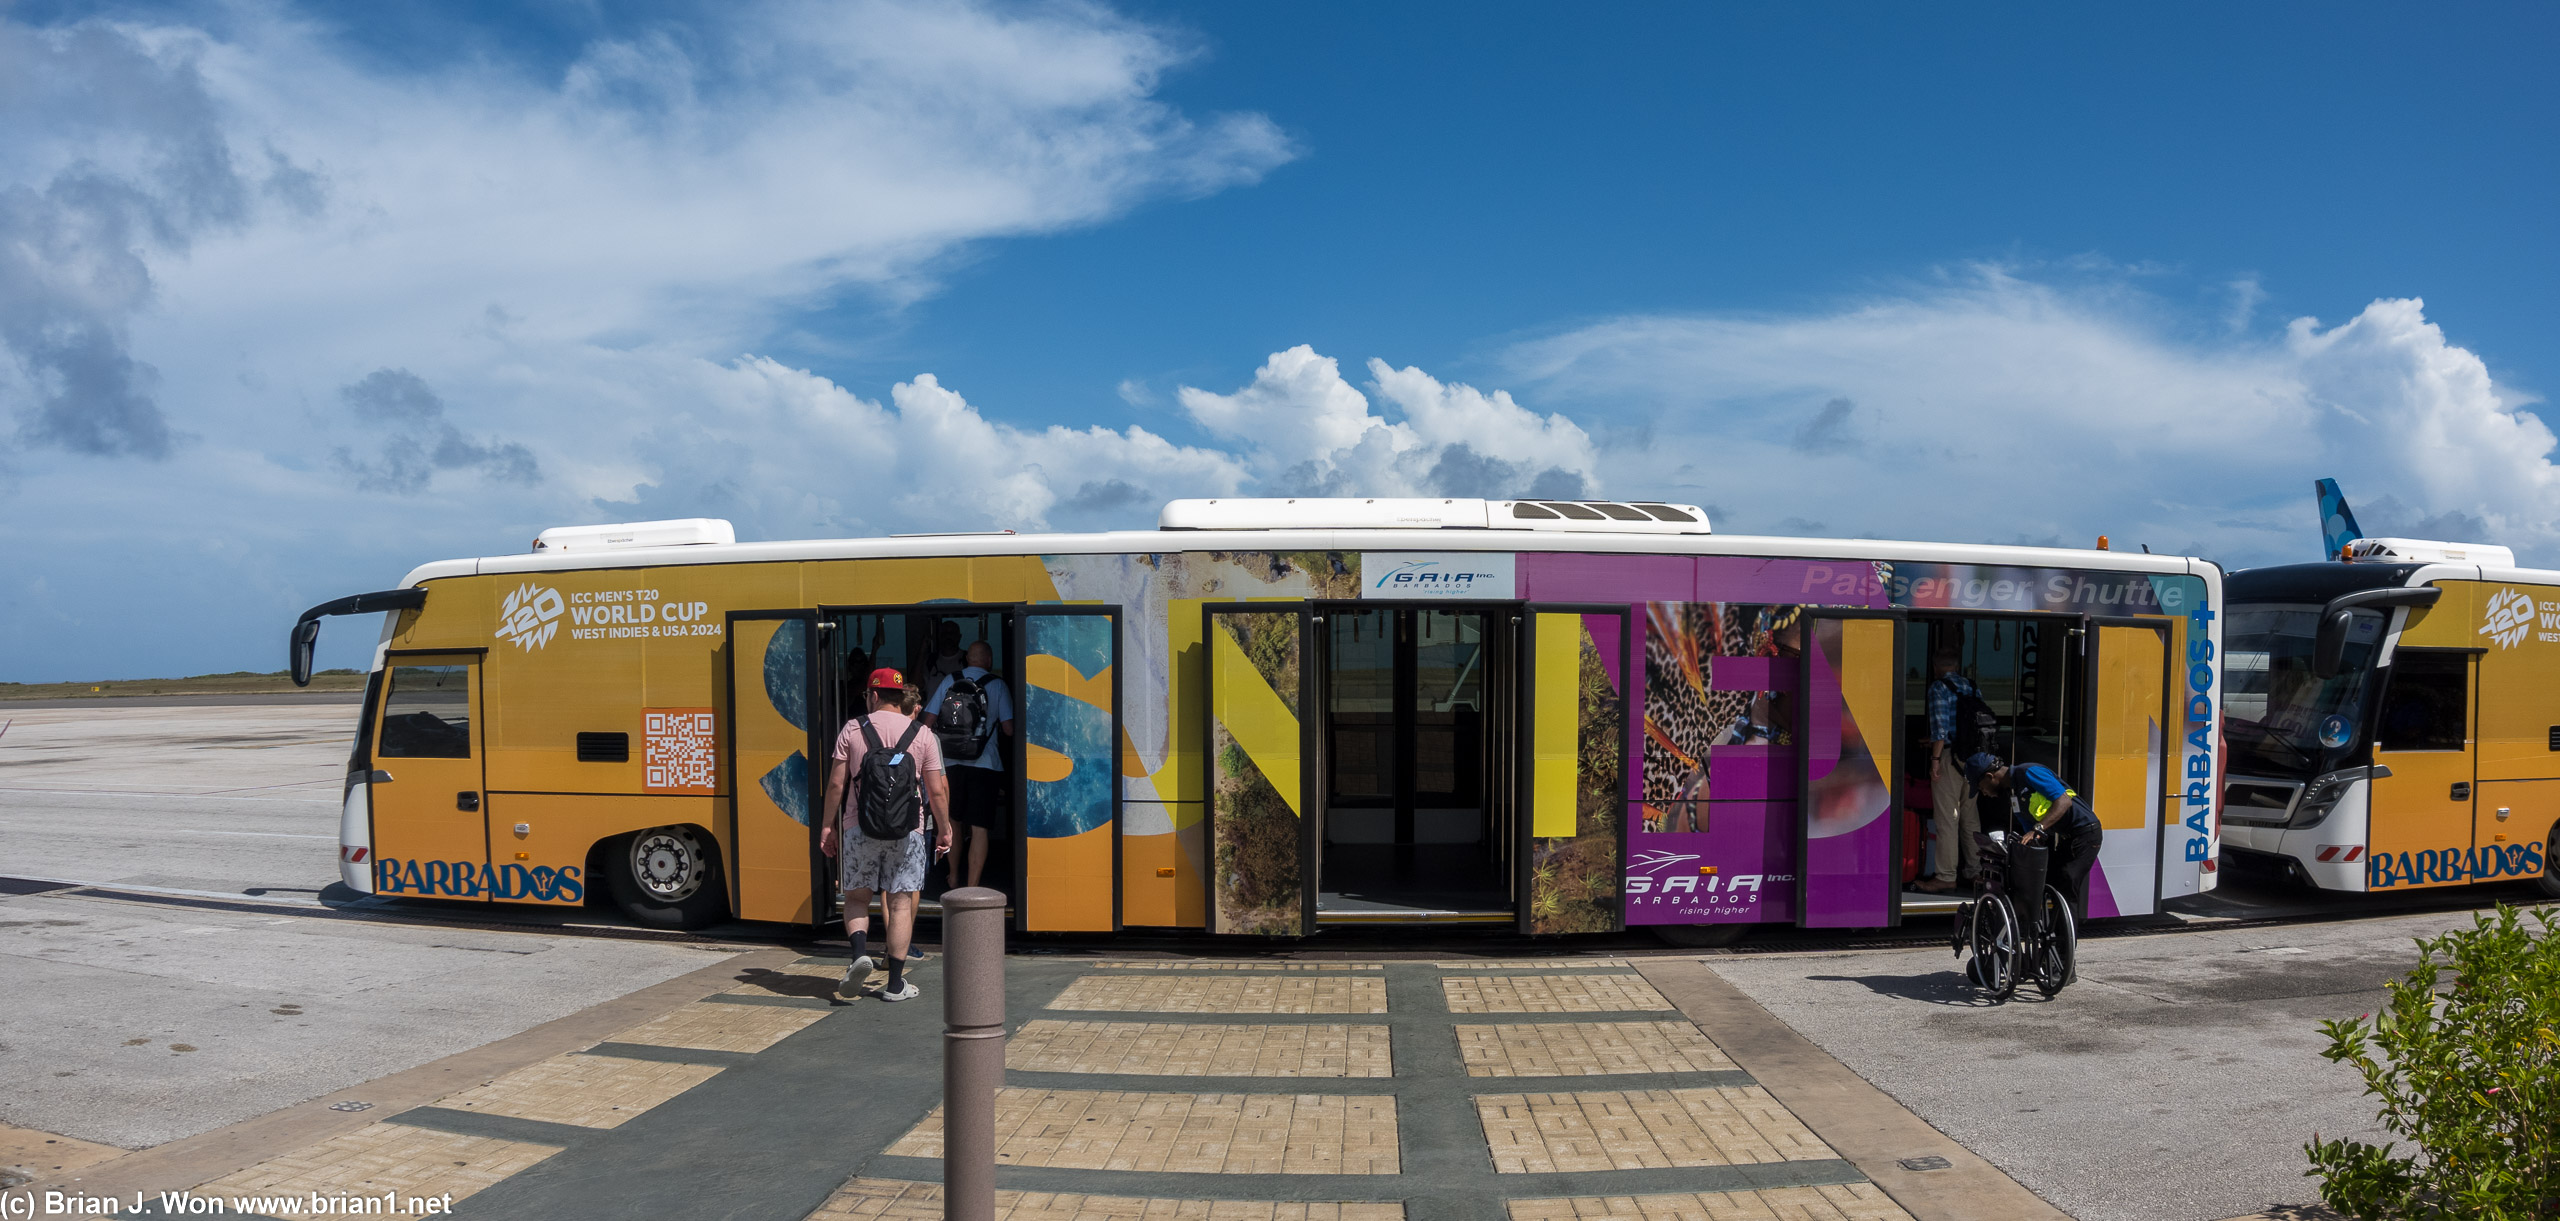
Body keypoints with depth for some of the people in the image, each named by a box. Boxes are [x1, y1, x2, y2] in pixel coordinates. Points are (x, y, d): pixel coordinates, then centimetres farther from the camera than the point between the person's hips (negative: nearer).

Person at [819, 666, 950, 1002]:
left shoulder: (852, 729, 1)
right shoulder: (922, 734, 2)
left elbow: (836, 783, 0)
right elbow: (937, 791, 1)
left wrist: (828, 824, 10)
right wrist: (944, 830, 13)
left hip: (858, 828, 0)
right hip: (908, 831, 0)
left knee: (856, 898, 14)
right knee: (900, 903, 4)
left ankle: (860, 953, -11)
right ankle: (895, 983, 5)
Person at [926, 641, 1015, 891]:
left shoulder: (949, 681, 3)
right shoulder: (997, 686, -5)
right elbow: (1009, 729, -8)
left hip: (951, 761, 4)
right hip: (985, 765, -4)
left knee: (954, 821, 20)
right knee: (980, 827, -2)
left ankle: (953, 879, 33)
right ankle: (972, 887, -6)